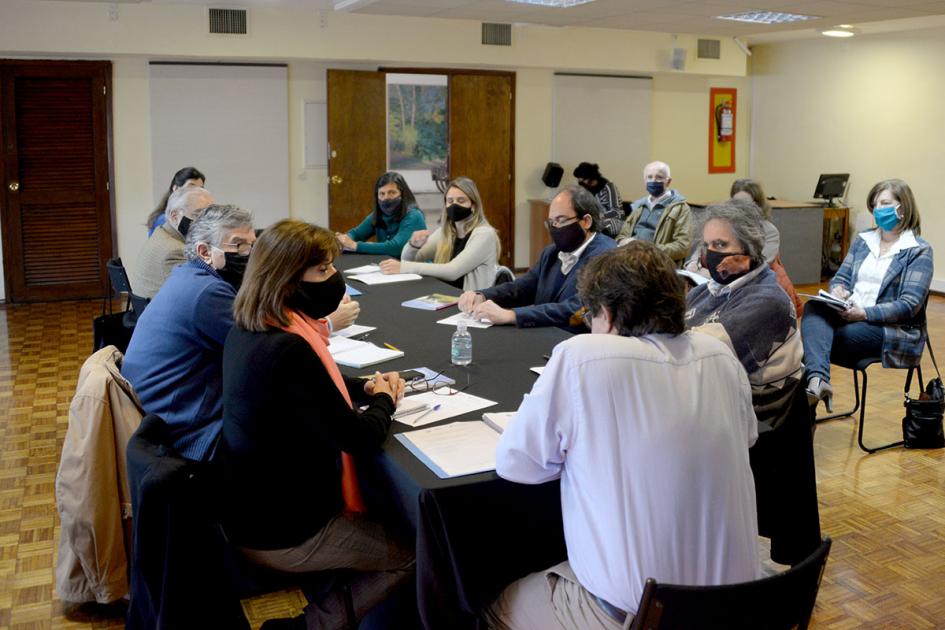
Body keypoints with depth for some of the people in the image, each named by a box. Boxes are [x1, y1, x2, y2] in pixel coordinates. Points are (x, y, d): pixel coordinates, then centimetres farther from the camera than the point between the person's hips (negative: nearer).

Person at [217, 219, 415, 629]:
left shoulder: (248, 329, 0)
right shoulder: (286, 350, -30)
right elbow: (360, 438, -23)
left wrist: (365, 388, 1)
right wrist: (384, 402, -2)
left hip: (254, 508, 9)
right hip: (283, 532, -9)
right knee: (414, 551, 8)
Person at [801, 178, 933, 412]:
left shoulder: (919, 251, -1)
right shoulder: (862, 240, 17)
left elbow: (910, 305, -10)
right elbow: (841, 277, 15)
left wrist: (866, 313, -20)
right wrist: (837, 290, -11)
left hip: (890, 328, -4)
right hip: (848, 313, 4)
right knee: (813, 307, -31)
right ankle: (817, 380, -50)